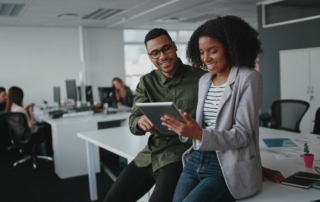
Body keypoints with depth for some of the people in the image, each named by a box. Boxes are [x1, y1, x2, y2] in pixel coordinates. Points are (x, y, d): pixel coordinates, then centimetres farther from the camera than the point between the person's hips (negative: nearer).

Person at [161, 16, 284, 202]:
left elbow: (241, 136, -12)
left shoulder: (249, 78, -7)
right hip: (196, 160, 6)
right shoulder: (204, 80, 13)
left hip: (228, 168, -5)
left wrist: (200, 134, -27)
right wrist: (186, 130, -7)